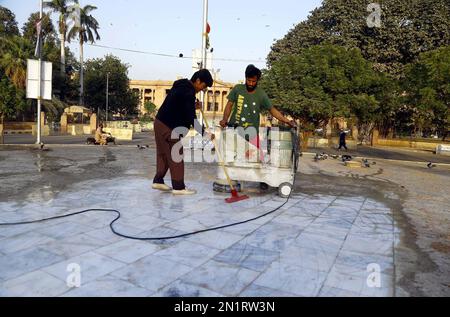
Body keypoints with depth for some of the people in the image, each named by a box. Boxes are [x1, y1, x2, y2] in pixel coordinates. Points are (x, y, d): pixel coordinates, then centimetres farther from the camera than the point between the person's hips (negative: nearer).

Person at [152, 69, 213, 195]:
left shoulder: (181, 86, 12)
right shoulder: (188, 92, -19)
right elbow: (192, 119, -23)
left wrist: (193, 106, 11)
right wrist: (204, 133, -18)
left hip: (160, 122, 10)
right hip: (168, 127, -10)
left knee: (163, 154, 17)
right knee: (176, 156, -3)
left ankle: (158, 181, 25)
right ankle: (178, 187, 3)